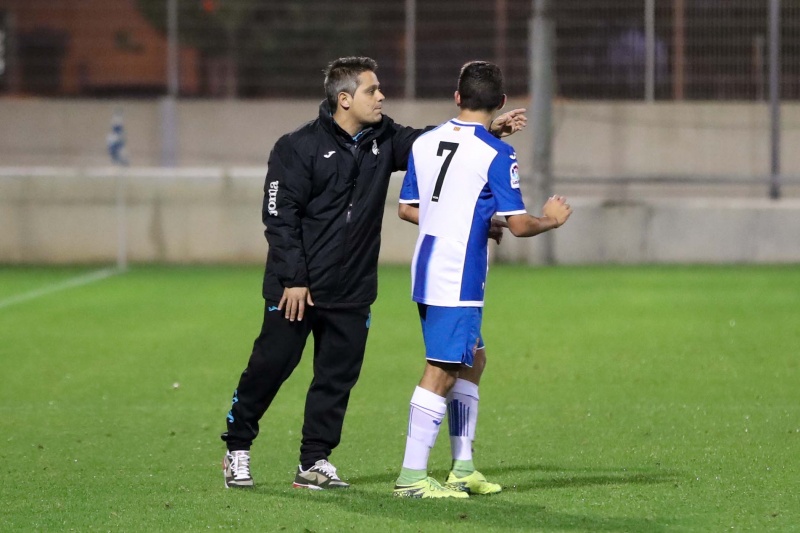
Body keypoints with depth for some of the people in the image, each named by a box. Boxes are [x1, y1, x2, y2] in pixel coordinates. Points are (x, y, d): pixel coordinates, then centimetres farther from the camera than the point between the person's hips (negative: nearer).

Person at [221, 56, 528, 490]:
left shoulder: (382, 140, 7)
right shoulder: (299, 148, -11)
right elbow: (279, 216, -13)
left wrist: (491, 130, -7)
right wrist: (293, 279, -16)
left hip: (352, 291, 6)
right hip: (296, 288, -6)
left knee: (338, 376, 5)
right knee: (271, 365, 1)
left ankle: (315, 463, 14)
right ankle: (237, 449, 16)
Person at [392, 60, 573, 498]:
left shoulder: (424, 143, 8)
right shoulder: (496, 155, -11)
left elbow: (407, 209, 16)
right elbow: (519, 225, -11)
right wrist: (550, 219, 11)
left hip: (426, 272, 8)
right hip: (459, 279, -8)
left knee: (472, 361, 19)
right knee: (441, 374, -6)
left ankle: (463, 468, 20)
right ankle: (411, 476, -9)